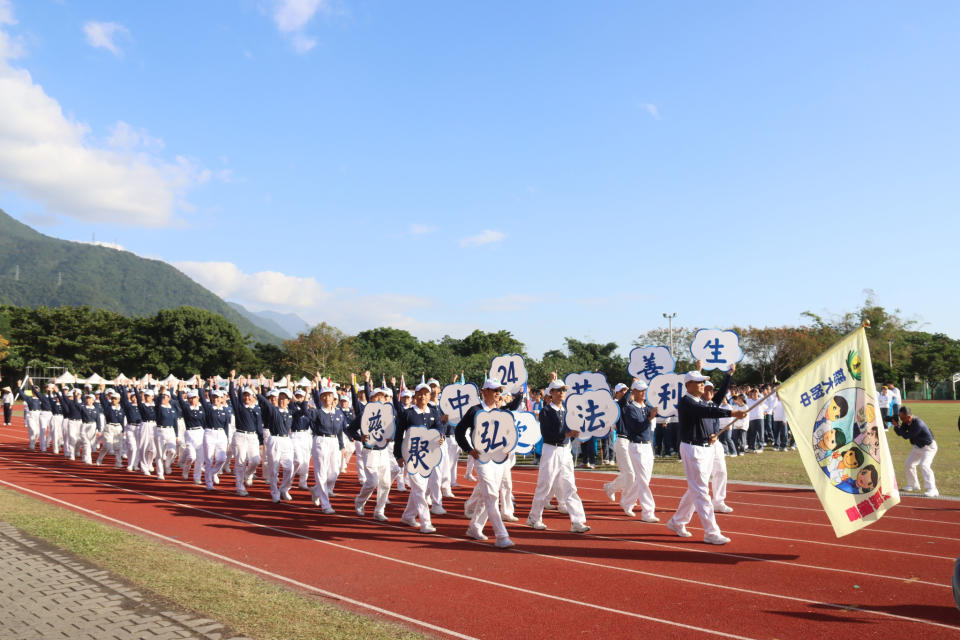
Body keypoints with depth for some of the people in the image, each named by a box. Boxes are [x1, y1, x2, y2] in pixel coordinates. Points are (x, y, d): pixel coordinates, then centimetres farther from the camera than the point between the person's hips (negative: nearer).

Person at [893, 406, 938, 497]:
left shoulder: (918, 424, -34)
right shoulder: (906, 422, -7)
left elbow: (906, 435, -29)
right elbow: (900, 433, -3)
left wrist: (896, 426, -22)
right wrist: (896, 425, -20)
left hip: (929, 447, -9)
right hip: (918, 446, 10)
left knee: (924, 465, -26)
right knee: (909, 464, 15)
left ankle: (932, 490, -28)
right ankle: (914, 485, 32)